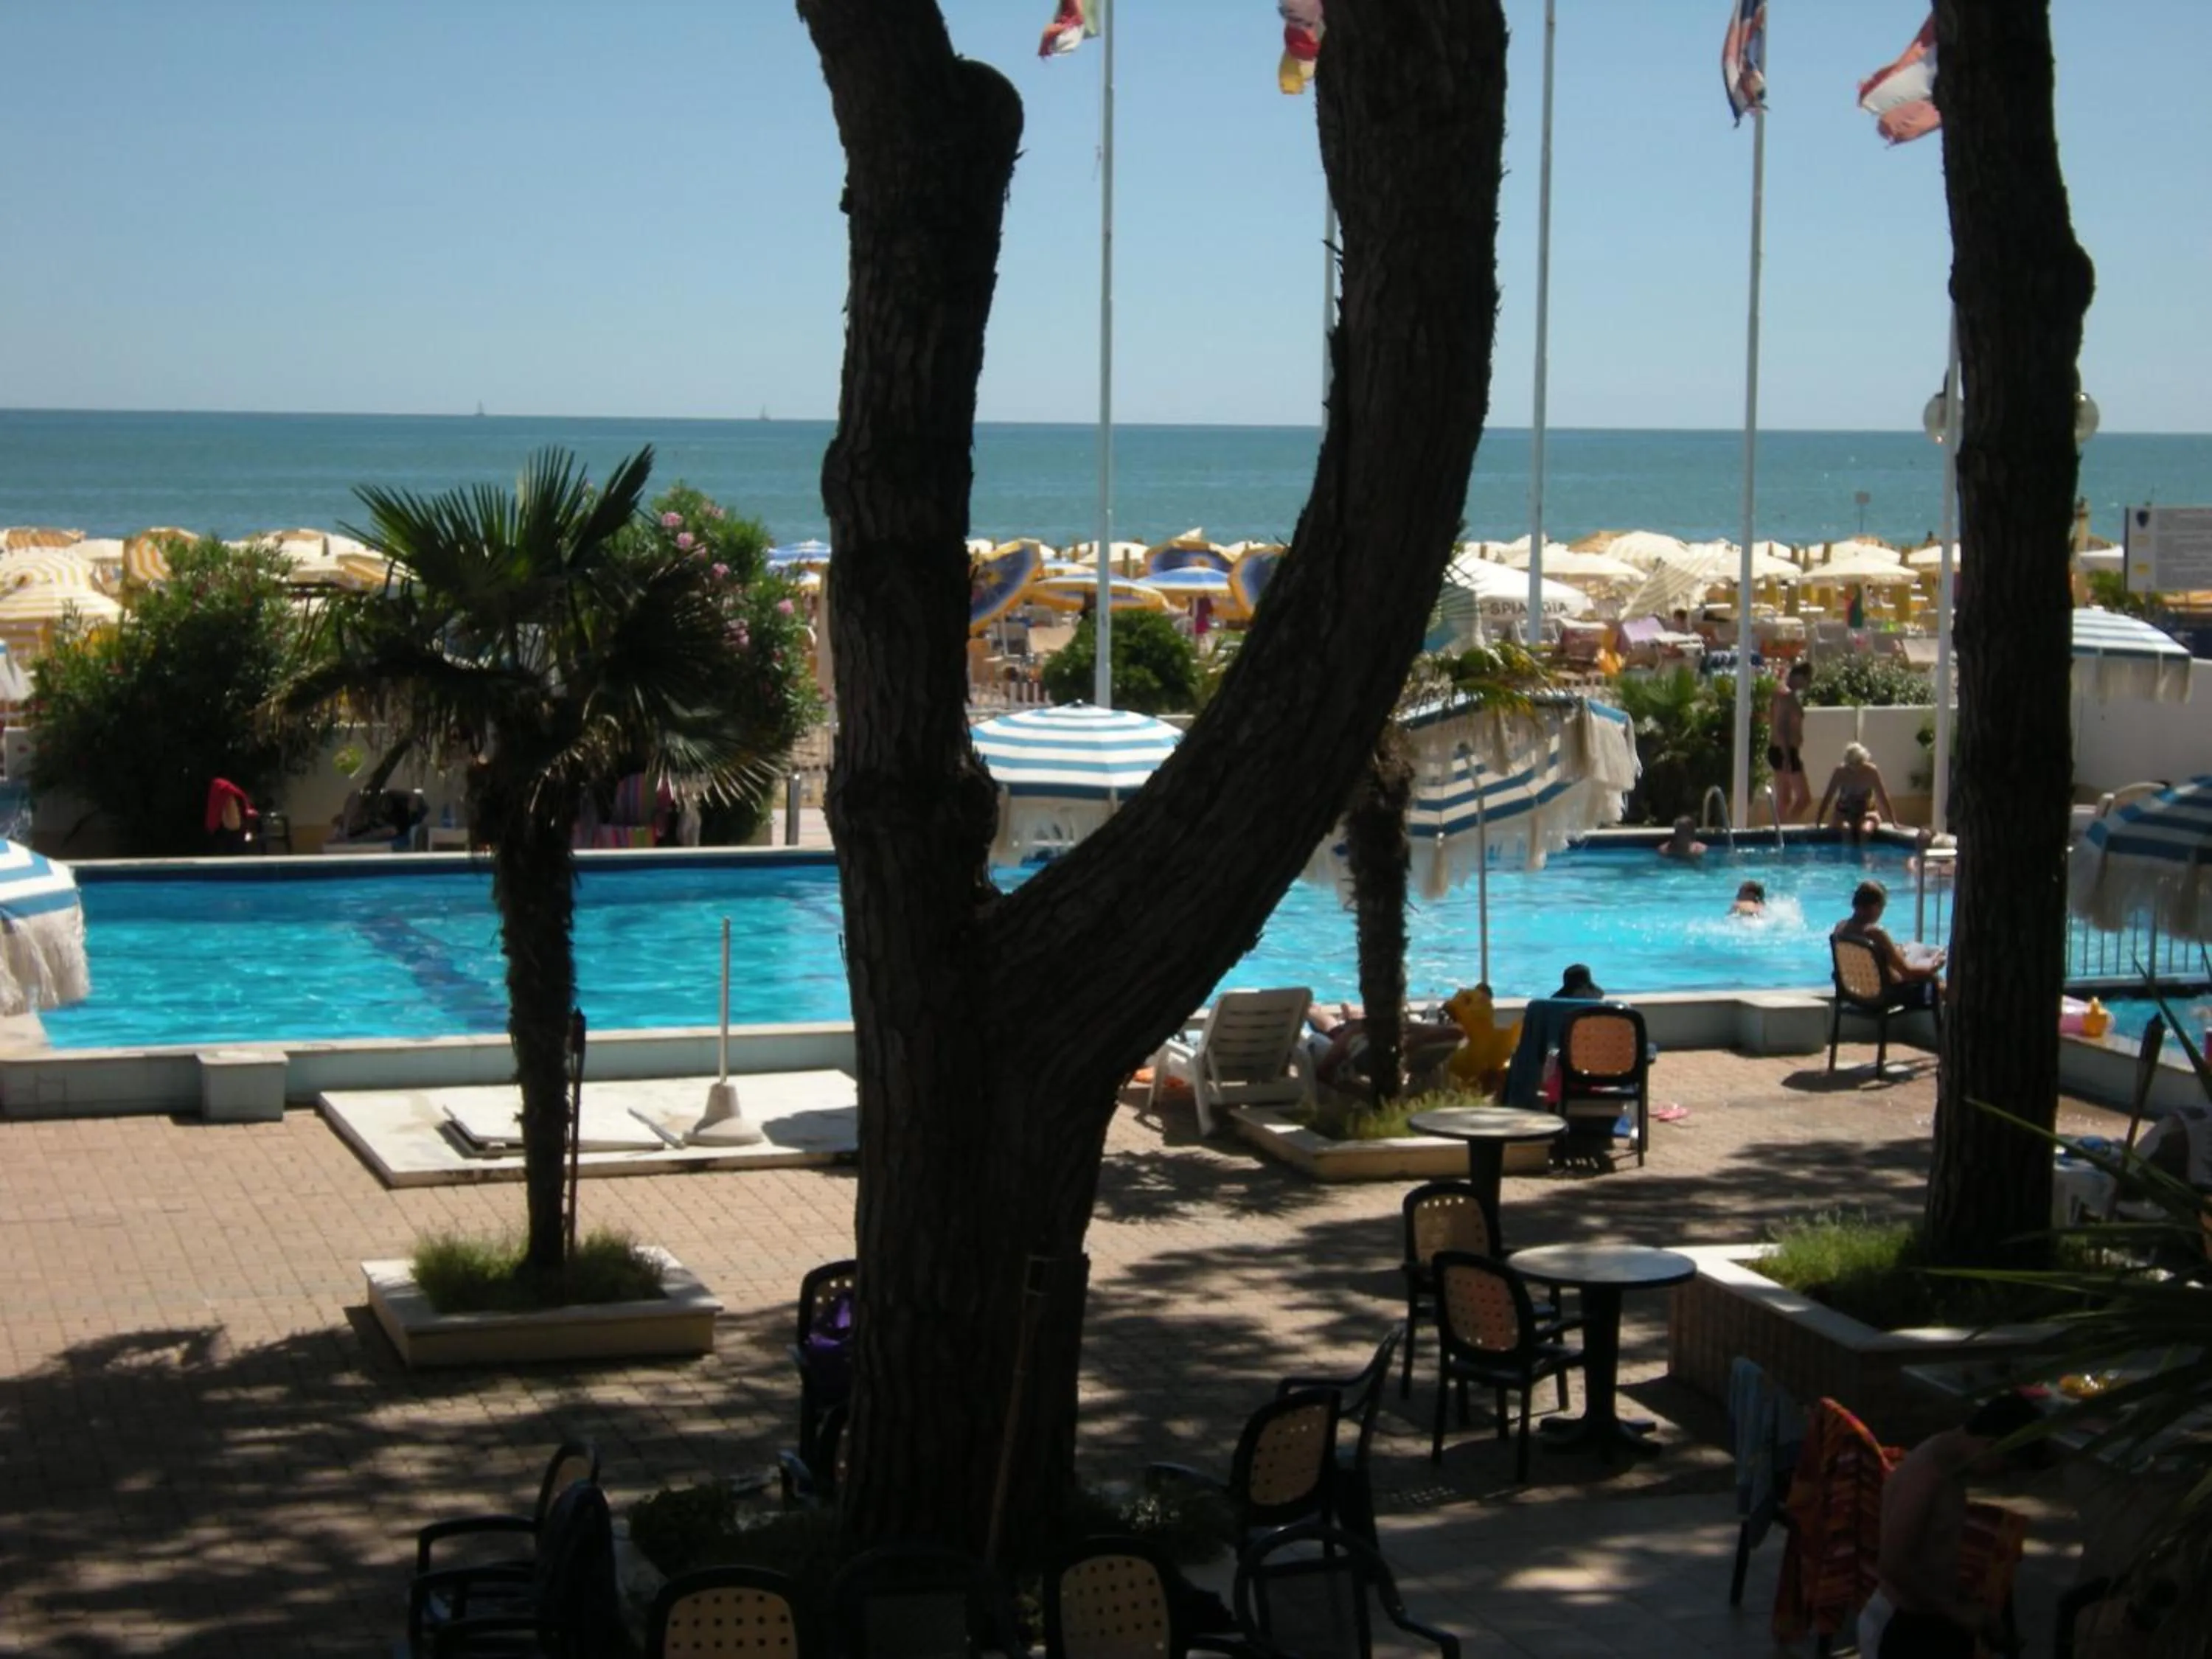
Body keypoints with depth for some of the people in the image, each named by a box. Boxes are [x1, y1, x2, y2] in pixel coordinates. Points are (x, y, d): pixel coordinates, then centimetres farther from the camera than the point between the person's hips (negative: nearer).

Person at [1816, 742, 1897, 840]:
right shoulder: (1840, 772, -15)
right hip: (1844, 813, 0)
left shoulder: (1871, 771, -16)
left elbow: (1883, 797, -10)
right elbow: (1828, 797, -8)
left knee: (1865, 830, -33)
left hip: (1866, 812, 0)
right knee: (1845, 829, -34)